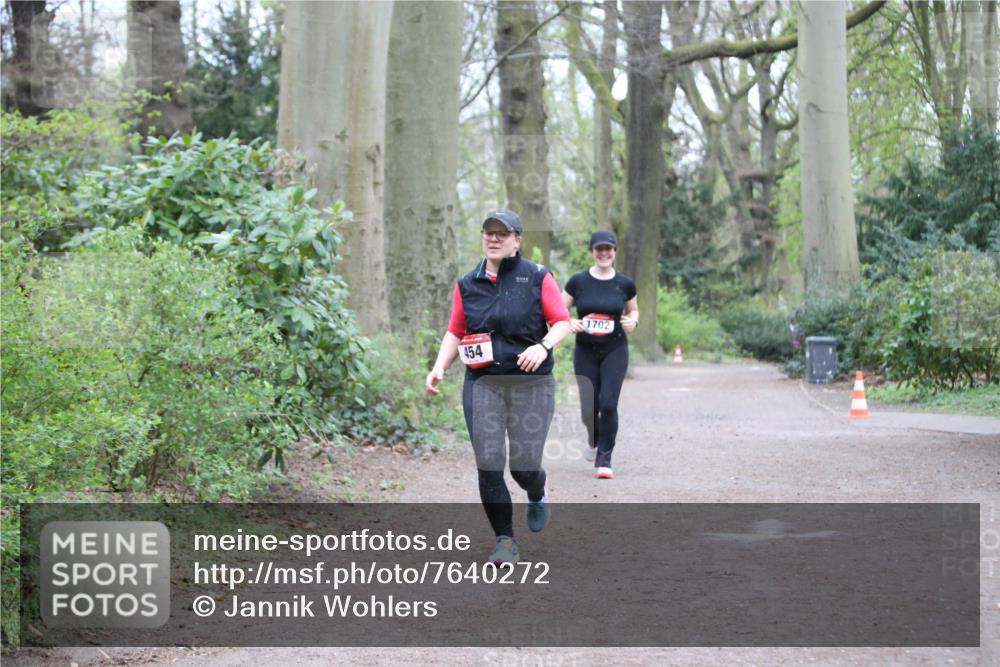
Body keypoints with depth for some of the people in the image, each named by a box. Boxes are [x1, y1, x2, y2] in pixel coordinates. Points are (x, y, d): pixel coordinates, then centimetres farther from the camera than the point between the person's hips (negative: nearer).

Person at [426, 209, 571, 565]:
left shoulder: (537, 278, 1)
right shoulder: (467, 285, 10)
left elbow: (563, 322, 1)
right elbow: (455, 332, 15)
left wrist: (543, 346, -18)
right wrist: (439, 367, 0)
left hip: (532, 383, -2)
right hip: (482, 385, 2)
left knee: (524, 465, -3)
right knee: (489, 464, -7)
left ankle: (538, 493, 35)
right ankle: (505, 541, 4)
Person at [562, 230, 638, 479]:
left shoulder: (624, 283, -1)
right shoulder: (578, 281, -3)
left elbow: (633, 310, 14)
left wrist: (632, 321, -8)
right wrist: (569, 323, -17)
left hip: (615, 350, -1)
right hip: (585, 352, 1)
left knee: (608, 404, -14)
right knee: (589, 407, 2)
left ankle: (604, 459, 2)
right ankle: (594, 440, 38)